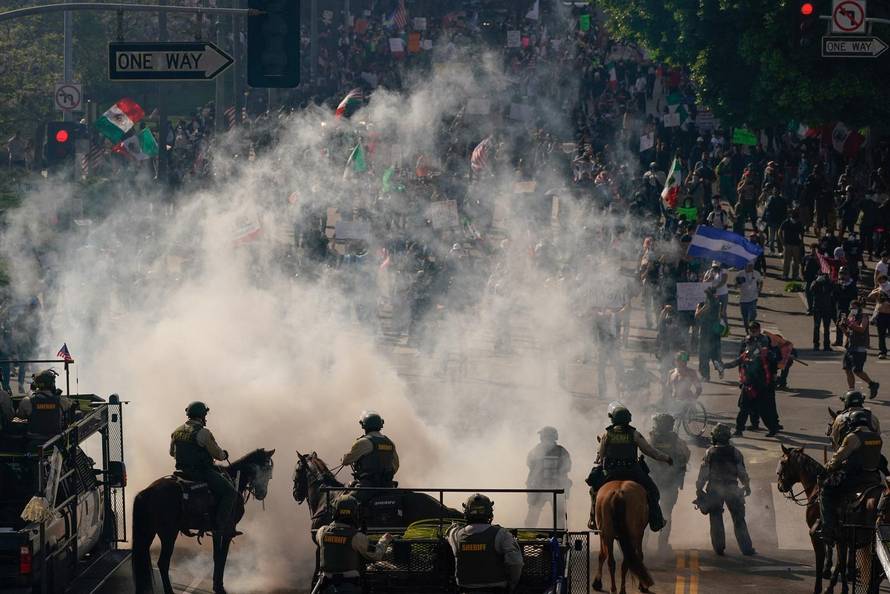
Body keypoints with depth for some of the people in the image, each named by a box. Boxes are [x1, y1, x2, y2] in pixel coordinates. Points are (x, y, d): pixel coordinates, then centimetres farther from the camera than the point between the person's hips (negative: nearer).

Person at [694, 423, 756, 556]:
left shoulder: (710, 453, -6)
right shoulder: (735, 452, -3)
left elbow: (703, 473, -5)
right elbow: (742, 472, 1)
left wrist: (699, 489, 2)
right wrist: (747, 486, 15)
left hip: (714, 489, -1)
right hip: (732, 488, 1)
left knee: (716, 520, 9)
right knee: (739, 520, 7)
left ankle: (719, 548, 7)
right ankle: (746, 548, 5)